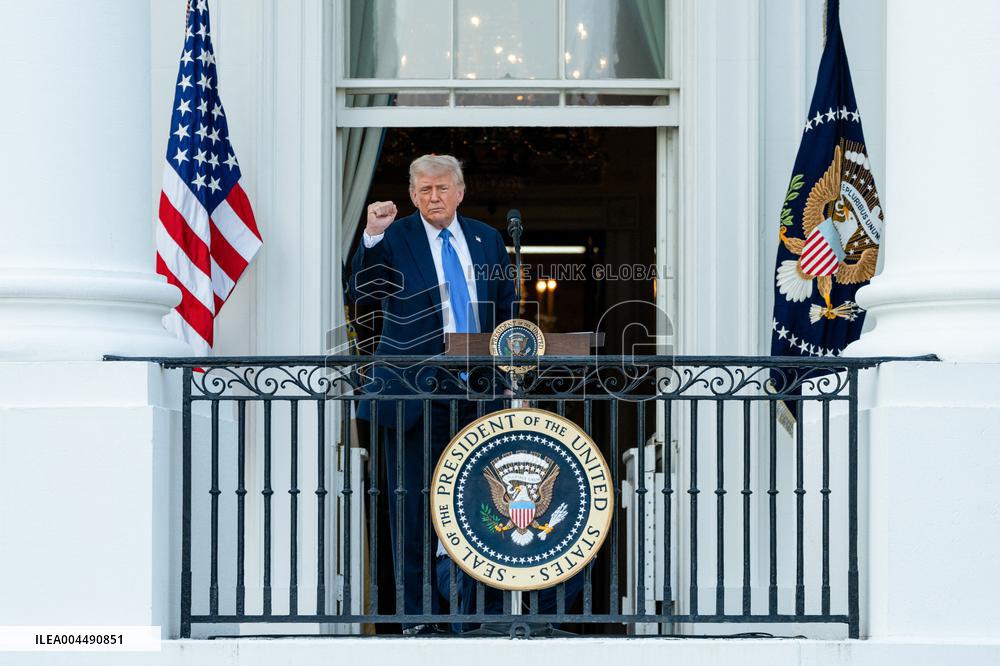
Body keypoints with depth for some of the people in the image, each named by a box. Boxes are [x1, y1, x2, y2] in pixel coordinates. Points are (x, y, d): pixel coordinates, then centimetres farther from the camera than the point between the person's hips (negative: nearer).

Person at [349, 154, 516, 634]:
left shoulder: (487, 240, 12)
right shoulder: (395, 239, 1)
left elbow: (506, 311, 18)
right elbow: (363, 295, -11)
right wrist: (371, 237, -22)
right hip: (416, 391, -3)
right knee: (413, 504, 1)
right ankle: (417, 615, 7)